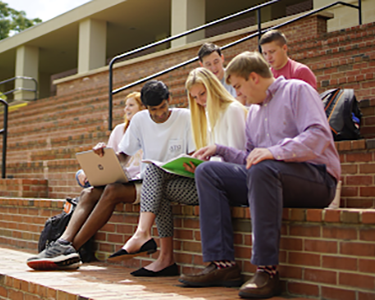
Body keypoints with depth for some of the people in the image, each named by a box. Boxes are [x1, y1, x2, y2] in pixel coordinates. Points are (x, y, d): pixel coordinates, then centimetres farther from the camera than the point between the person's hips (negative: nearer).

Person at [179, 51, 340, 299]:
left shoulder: (297, 90, 0)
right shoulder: (254, 111, 24)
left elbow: (319, 135, -17)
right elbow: (250, 159, 23)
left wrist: (275, 151, -28)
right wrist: (220, 150, 11)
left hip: (315, 176, -7)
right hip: (265, 176, 8)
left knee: (262, 169, -38)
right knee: (207, 172, -7)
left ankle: (267, 269, -35)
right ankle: (222, 264, -16)